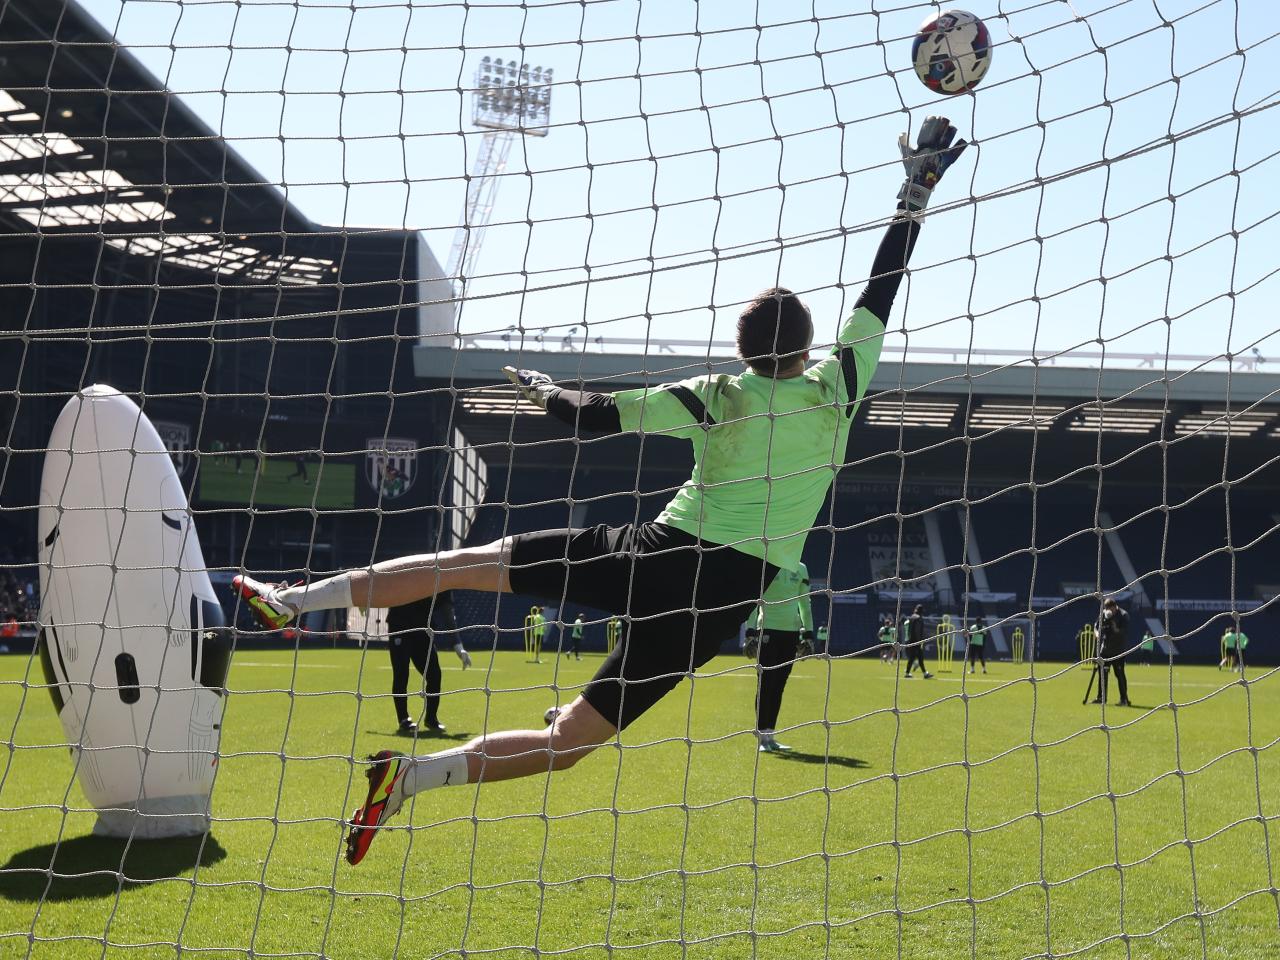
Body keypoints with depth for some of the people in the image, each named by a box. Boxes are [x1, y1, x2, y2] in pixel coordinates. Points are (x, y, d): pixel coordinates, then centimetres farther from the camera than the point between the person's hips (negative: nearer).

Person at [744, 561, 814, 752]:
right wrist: (751, 633, -11)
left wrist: (808, 634, 13)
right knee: (766, 683, -6)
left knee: (779, 685, 6)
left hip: (791, 632, 5)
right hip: (768, 630, -5)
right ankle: (762, 737, -3)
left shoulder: (800, 569, 13)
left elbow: (805, 603, 18)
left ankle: (770, 735, 12)